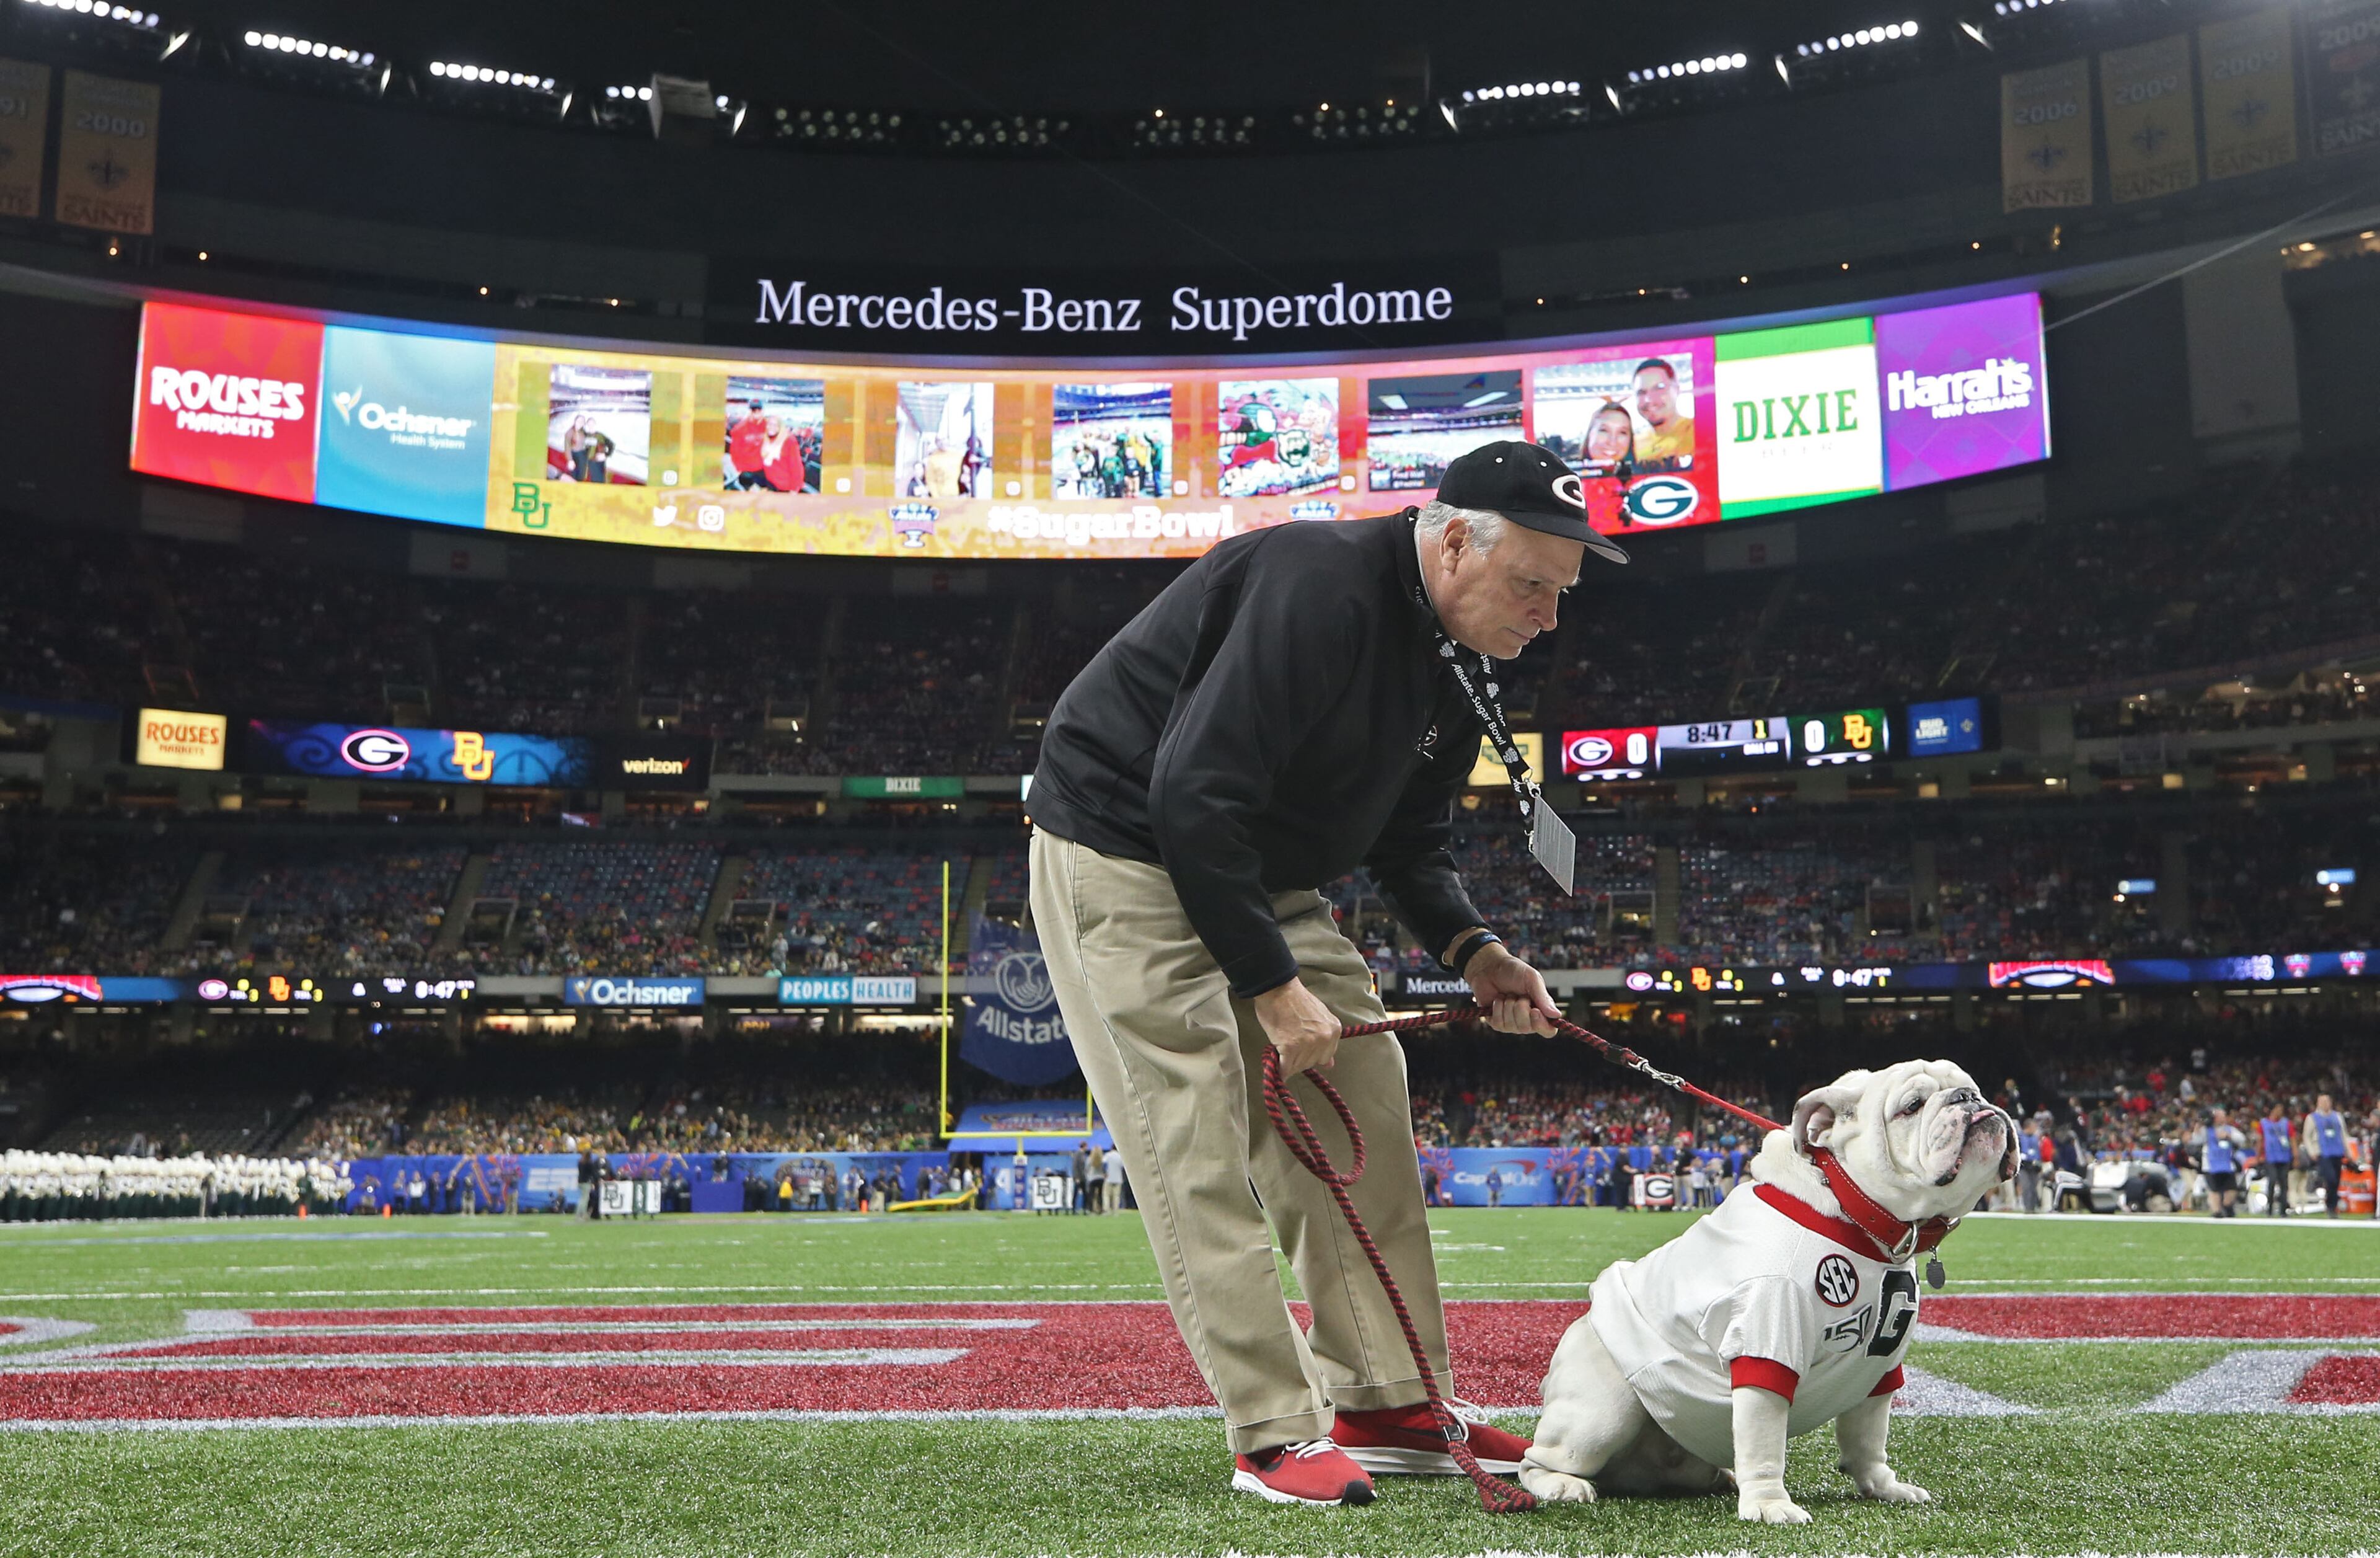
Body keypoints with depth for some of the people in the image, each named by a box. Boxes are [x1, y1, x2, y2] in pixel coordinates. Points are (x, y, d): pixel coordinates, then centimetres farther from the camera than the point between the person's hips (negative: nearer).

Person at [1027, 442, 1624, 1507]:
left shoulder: (1456, 663, 2)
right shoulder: (1318, 589, -28)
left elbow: (1410, 843, 11)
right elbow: (1193, 798, -32)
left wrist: (1469, 949, -8)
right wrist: (1272, 984, -26)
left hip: (1263, 876, 9)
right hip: (1127, 851, -9)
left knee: (1363, 1101, 5)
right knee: (1202, 1148, -11)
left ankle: (1386, 1406, 13)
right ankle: (1277, 1437, -4)